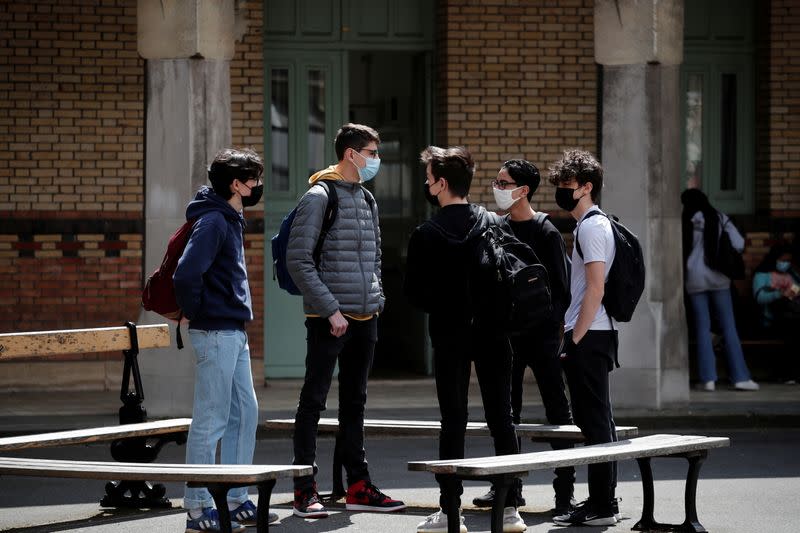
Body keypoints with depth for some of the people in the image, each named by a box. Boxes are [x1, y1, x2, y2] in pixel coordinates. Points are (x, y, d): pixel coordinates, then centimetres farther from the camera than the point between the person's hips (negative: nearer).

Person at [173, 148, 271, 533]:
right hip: (215, 333, -10)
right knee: (210, 420, -6)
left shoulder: (230, 220, 15)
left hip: (234, 334, 10)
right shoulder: (212, 222, -16)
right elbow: (186, 274, -26)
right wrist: (195, 313, -13)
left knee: (245, 414, 13)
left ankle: (235, 501, 19)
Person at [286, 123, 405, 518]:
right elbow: (298, 260, -14)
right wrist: (330, 309, -17)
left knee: (354, 402, 12)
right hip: (329, 319, -8)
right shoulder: (320, 197, -9)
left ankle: (358, 486, 17)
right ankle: (305, 490, 0)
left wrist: (376, 299, 12)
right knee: (314, 401, -3)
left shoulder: (367, 200, 15)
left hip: (365, 318, 8)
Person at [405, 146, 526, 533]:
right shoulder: (495, 224, 2)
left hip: (450, 335, -3)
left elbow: (414, 293, -6)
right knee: (501, 419, 6)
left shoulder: (427, 235, -8)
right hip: (492, 333, 3)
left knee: (453, 421, 1)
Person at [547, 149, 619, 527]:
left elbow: (595, 288, -19)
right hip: (597, 335, 10)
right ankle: (604, 500, 18)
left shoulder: (591, 227, -12)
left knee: (594, 421, -9)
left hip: (588, 338, -10)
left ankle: (600, 506, -8)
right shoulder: (595, 224, 19)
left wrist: (575, 340, -19)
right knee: (598, 421, 13)